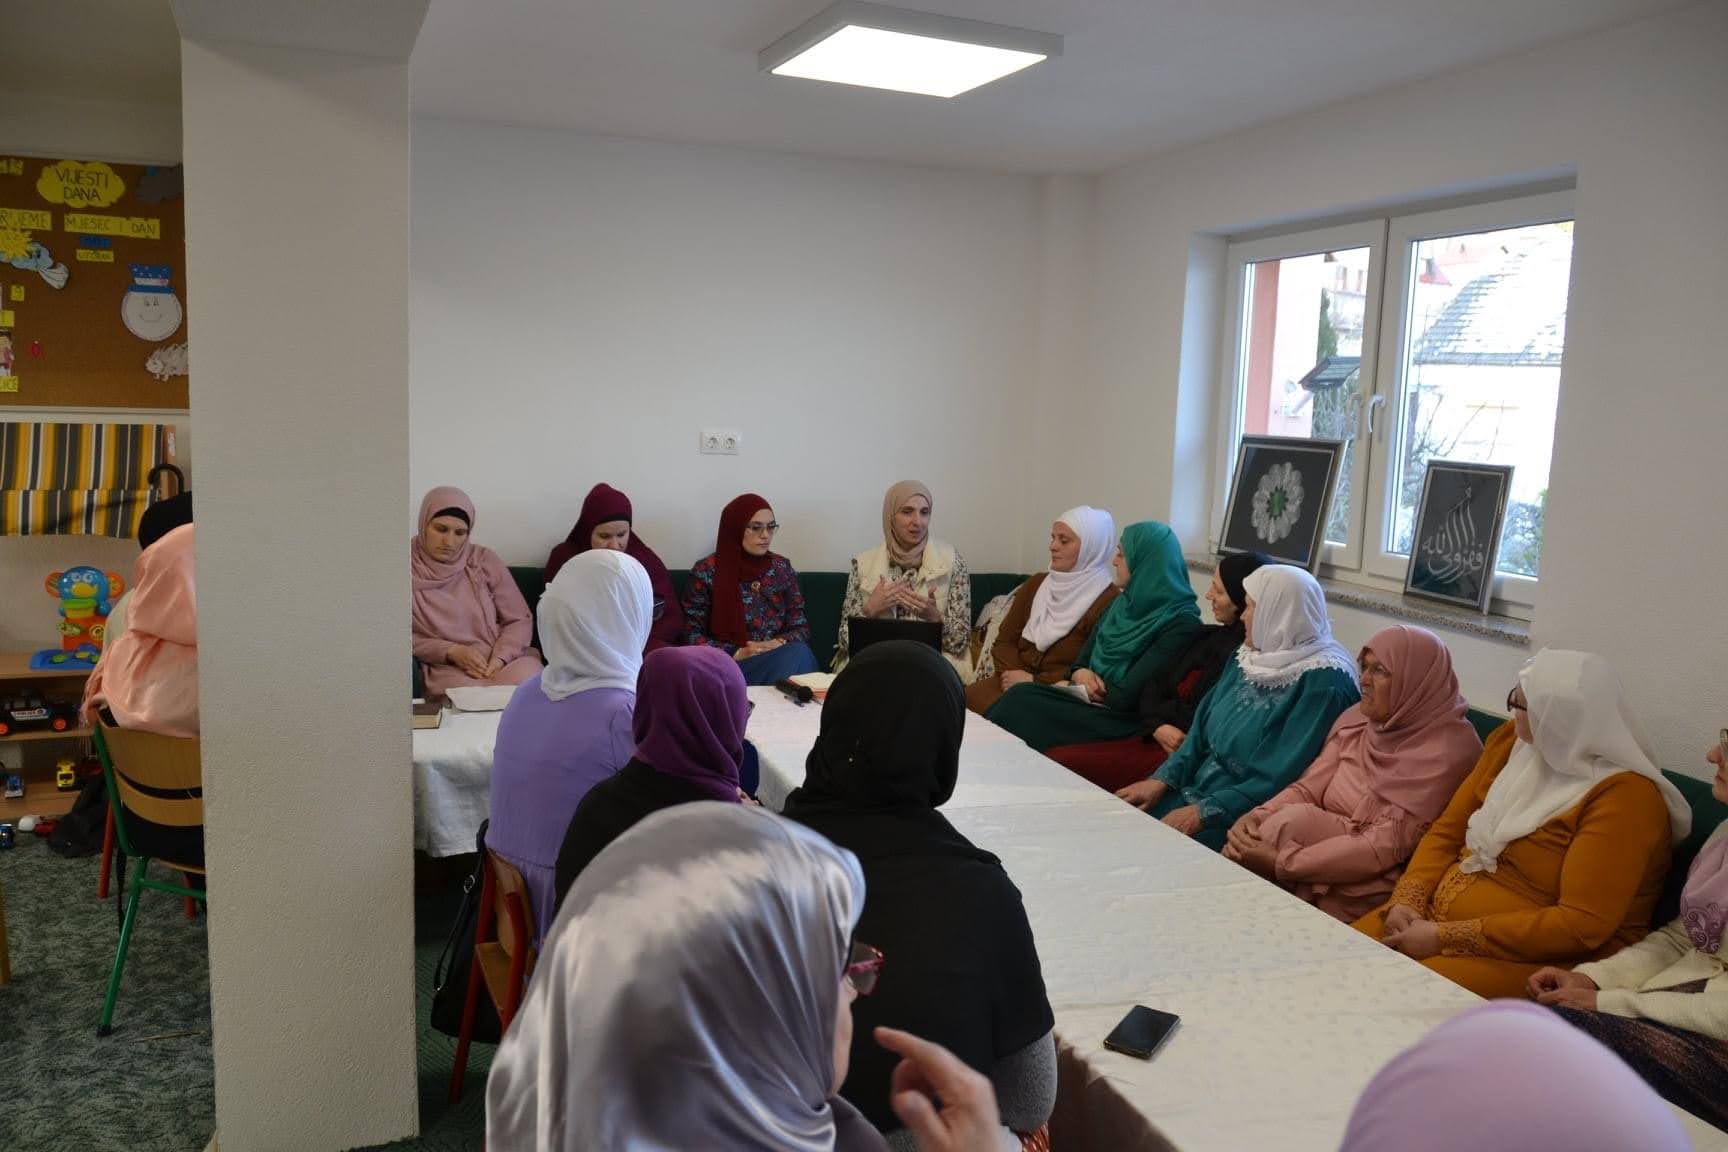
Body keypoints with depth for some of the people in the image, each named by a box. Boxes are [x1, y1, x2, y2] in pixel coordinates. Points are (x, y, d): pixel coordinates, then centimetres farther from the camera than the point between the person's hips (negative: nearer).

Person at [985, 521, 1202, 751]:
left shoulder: (1181, 625, -14)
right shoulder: (1123, 603, 12)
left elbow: (1126, 697, -17)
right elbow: (1084, 658, 16)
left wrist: (1073, 687, -3)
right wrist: (1080, 674, -8)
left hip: (1123, 721, -7)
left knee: (1022, 700, -22)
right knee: (1022, 696, -18)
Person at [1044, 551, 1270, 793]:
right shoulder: (1209, 637, 16)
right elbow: (1154, 686, 15)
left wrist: (1159, 720, 0)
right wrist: (1157, 726, -5)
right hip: (1154, 740, 9)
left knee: (1061, 763, -17)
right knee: (1053, 756, -5)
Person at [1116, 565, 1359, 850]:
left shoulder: (1323, 682, -17)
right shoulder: (1250, 656, 8)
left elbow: (1283, 776, -20)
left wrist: (1205, 812, -22)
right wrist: (1162, 779, -2)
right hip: (1197, 788, 7)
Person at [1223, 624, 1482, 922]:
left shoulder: (1449, 750, -16)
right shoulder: (1358, 719, 6)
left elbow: (1385, 846, -20)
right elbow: (1309, 788, 3)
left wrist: (1281, 862, -25)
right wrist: (1257, 817, -19)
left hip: (1377, 880, -6)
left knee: (1293, 822, -25)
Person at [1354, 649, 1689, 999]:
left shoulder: (1625, 796, -16)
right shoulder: (1510, 741, 6)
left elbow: (1582, 925, -22)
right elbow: (1445, 832, 10)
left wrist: (1445, 938, -22)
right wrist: (1406, 901, -9)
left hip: (1529, 960, -7)